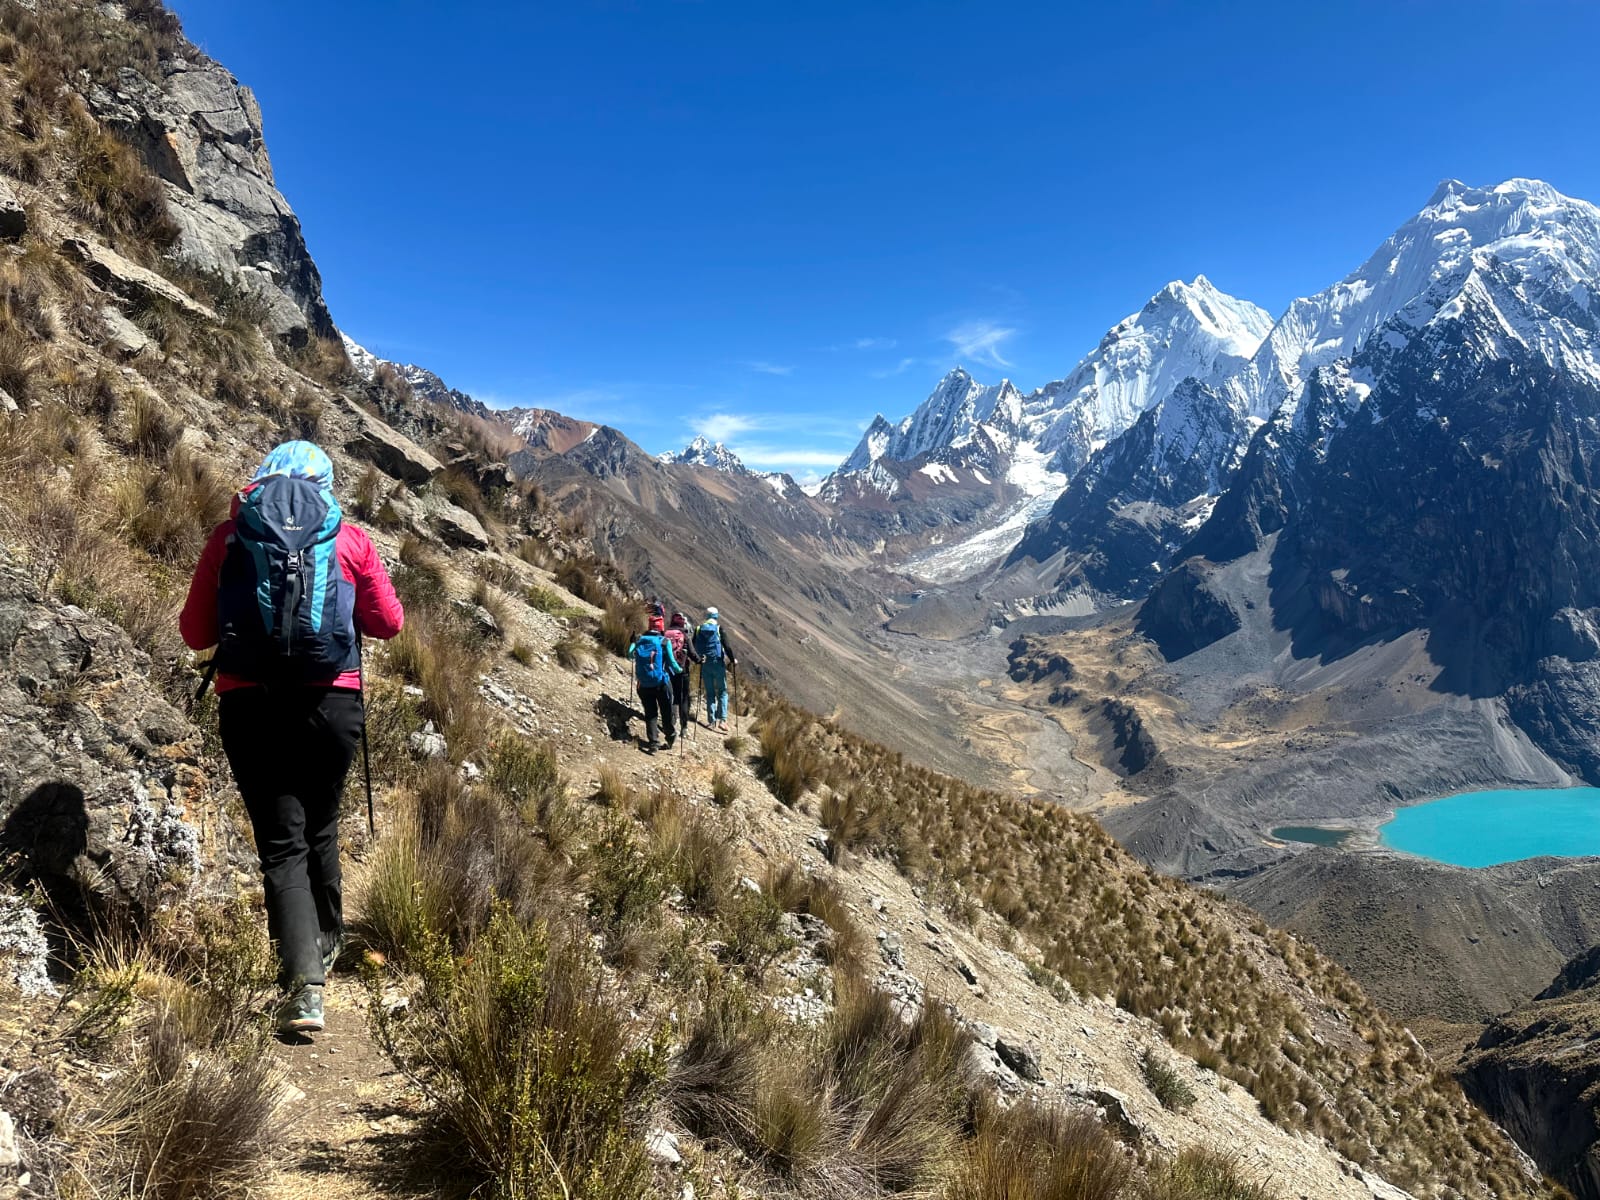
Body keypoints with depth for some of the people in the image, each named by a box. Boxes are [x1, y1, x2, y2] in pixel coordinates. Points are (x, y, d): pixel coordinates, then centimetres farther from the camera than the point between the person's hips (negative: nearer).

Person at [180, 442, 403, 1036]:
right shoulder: (348, 538, 4)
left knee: (281, 841, 4)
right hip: (331, 702, 1)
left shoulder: (230, 534, 5)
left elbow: (195, 632, 7)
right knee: (319, 827, 22)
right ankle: (326, 941, 40)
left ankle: (304, 985, -8)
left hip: (250, 704, -1)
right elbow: (389, 622, 11)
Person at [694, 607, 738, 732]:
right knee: (722, 691, 4)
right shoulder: (719, 629, -7)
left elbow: (694, 647, 9)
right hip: (718, 663, -3)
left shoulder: (699, 629, 4)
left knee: (710, 693, 11)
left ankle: (711, 720, 10)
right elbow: (727, 646, -11)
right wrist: (733, 660, -1)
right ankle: (722, 719, -8)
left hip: (704, 664, 3)